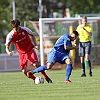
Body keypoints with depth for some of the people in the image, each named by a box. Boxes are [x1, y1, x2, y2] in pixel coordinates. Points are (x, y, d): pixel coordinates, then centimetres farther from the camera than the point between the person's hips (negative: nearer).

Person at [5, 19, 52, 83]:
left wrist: (35, 45, -3)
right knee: (24, 71, -5)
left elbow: (32, 35, 7)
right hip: (22, 53, 1)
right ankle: (35, 79, 18)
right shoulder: (10, 35, -17)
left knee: (36, 64, -21)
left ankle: (47, 78, -8)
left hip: (30, 50, -1)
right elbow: (7, 47, -15)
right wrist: (9, 52, -39)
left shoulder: (25, 29, -14)